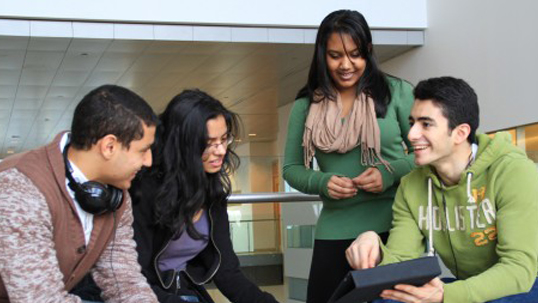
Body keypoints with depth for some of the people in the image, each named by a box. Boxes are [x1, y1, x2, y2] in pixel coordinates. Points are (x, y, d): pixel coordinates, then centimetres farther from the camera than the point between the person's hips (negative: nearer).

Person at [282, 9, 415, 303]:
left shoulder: (397, 92, -2)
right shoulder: (306, 105, 5)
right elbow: (291, 168, 10)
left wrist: (391, 172, -16)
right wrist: (322, 182, -11)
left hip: (394, 226, -2)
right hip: (334, 230, 2)